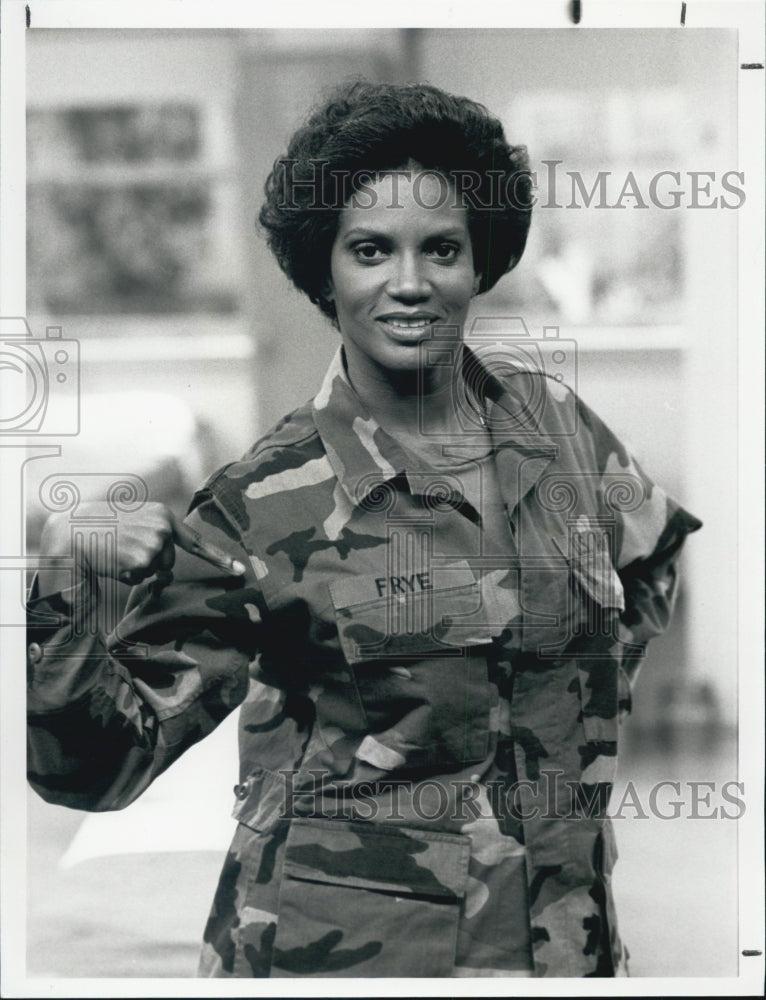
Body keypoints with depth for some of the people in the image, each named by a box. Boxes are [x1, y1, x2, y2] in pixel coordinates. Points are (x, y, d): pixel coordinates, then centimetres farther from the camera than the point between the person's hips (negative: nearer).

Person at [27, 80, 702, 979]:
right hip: (332, 944, -4)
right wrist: (64, 604, -29)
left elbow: (650, 554, 21)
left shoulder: (551, 422, -1)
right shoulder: (265, 503, -13)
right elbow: (103, 764, -13)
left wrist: (587, 722, 9)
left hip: (558, 934, 4)